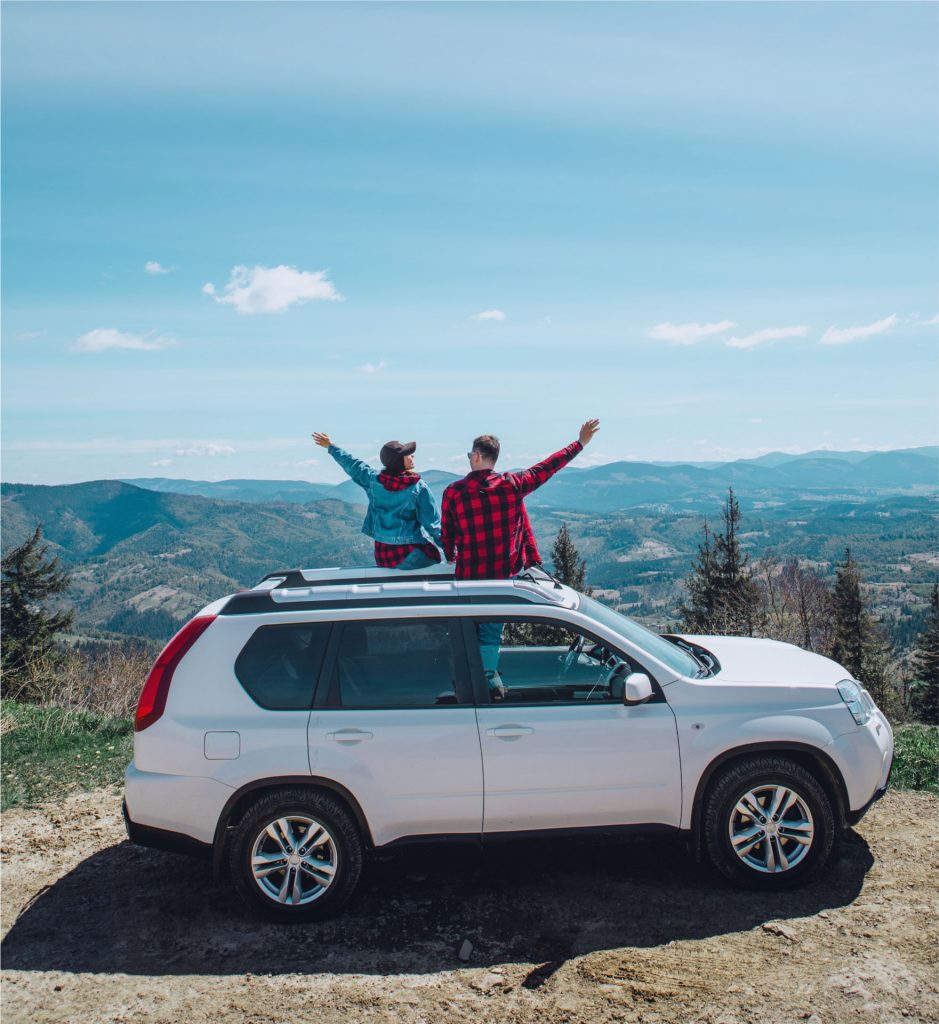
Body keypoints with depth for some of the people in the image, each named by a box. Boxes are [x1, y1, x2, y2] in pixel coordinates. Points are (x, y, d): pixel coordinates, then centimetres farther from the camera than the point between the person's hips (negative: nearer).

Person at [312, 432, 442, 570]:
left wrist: (331, 446, 30)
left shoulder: (373, 479, -2)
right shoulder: (419, 488, -14)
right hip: (412, 553, -5)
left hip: (383, 553, 5)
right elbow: (433, 523, -10)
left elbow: (352, 464, 14)